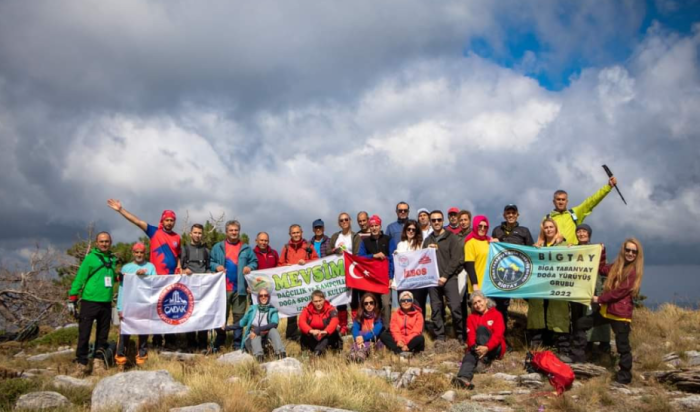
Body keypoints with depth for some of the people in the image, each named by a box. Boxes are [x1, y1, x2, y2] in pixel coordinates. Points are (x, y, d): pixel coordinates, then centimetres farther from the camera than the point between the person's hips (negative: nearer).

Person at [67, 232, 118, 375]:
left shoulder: (113, 259, 12)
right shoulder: (90, 258, -4)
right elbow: (79, 279, -5)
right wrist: (72, 299, -8)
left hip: (106, 303, 5)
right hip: (90, 302, -5)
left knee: (103, 334, 10)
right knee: (84, 333, -1)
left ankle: (98, 360, 19)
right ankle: (81, 362, 7)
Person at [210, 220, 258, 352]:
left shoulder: (246, 248, 11)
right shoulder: (218, 247, 9)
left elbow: (255, 262, 12)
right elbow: (210, 262, 8)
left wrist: (250, 267, -8)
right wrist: (216, 266, -12)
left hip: (240, 288, 1)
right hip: (222, 288, -1)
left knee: (239, 316, 4)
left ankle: (237, 344, 11)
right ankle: (218, 343, 14)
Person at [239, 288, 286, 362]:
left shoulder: (272, 310, 3)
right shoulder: (253, 309, 9)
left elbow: (274, 324, -16)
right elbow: (242, 322, 20)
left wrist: (258, 329, -28)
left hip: (265, 338, 0)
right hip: (252, 338, 0)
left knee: (273, 330, -29)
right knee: (256, 336, -34)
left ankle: (281, 353, -53)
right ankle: (259, 355, -65)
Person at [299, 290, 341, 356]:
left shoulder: (330, 309, -10)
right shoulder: (307, 310, -5)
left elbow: (334, 321, -30)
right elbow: (301, 322, -23)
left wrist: (325, 331, -50)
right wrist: (311, 331, -43)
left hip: (327, 336, -2)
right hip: (312, 337, 2)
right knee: (305, 334, -27)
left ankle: (318, 350, -52)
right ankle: (321, 349, -42)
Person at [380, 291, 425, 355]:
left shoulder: (418, 314, 1)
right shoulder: (396, 314, 9)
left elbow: (416, 331, -10)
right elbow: (394, 330, -5)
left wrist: (405, 342, -23)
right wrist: (399, 341, -25)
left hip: (411, 341, -2)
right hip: (400, 341, 2)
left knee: (420, 338, -34)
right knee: (383, 335, -20)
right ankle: (401, 352, -38)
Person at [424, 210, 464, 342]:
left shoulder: (452, 238, 3)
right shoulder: (427, 240, 16)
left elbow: (456, 259, -6)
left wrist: (445, 276, -12)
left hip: (449, 278, -4)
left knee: (455, 308, -11)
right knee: (436, 310, 5)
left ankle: (461, 337, 3)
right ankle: (440, 338, 12)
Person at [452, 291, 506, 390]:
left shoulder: (496, 315, 2)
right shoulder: (471, 317, 11)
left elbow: (498, 334, -13)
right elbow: (470, 335, -4)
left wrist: (487, 347, -30)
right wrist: (474, 347, -27)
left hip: (494, 349, -2)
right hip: (478, 348, 2)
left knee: (481, 328, -25)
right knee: (470, 354, -34)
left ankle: (484, 361, -33)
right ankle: (464, 378, -64)